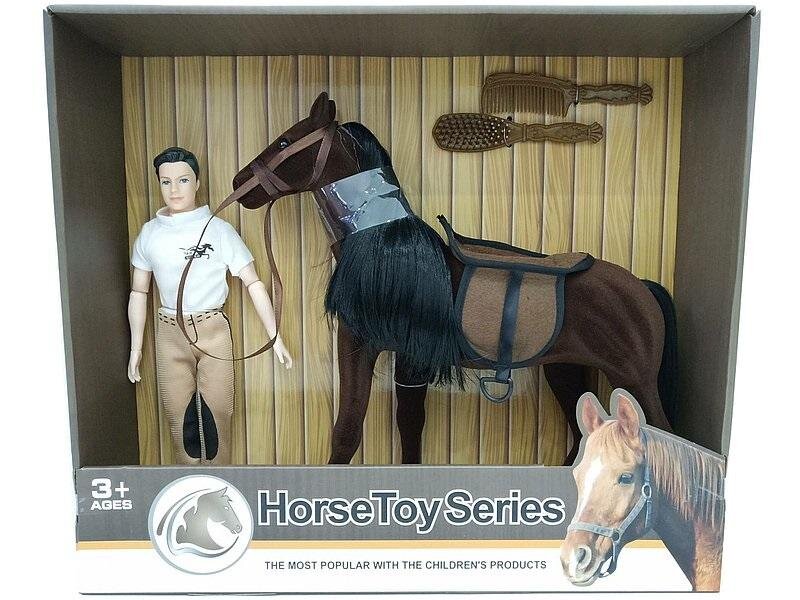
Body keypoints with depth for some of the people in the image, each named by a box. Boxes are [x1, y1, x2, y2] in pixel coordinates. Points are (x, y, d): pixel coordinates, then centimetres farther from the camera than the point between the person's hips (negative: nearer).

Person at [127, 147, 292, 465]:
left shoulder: (219, 229, -6)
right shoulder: (149, 233, 3)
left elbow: (253, 283, -5)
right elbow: (138, 292, 10)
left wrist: (275, 337, -8)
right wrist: (135, 348, 10)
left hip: (213, 331, -2)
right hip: (170, 334, 3)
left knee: (216, 413, 3)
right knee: (179, 416, 9)